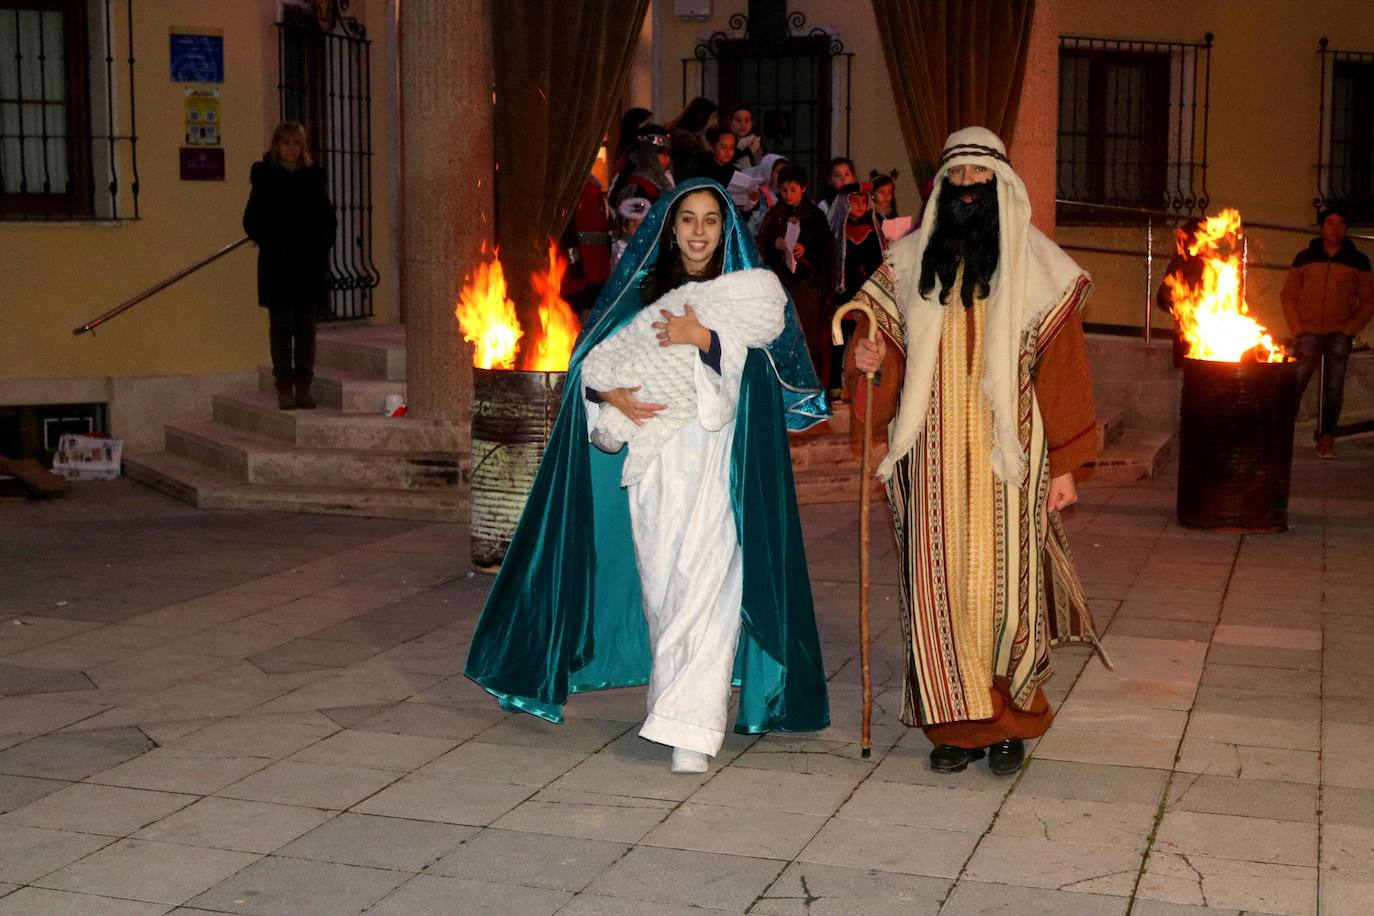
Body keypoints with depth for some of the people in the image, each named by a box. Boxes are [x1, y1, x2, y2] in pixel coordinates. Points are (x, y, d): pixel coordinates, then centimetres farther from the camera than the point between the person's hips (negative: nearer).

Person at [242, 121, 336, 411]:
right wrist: (271, 242, -11)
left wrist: (321, 242, -3)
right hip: (278, 265, -2)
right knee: (281, 326, -1)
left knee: (306, 326, 4)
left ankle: (304, 386, 9)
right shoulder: (266, 178, 3)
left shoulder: (313, 178, 10)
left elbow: (329, 219, 13)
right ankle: (285, 387, 3)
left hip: (310, 264, 2)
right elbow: (252, 221, 2)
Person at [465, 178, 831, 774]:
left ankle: (690, 728, -12)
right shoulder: (643, 291, 14)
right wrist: (611, 393, -11)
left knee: (704, 586, -11)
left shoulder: (748, 290, 6)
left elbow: (759, 369, -7)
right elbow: (594, 357, 8)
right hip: (650, 462, 3)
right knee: (658, 585, 5)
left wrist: (702, 339, -19)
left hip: (715, 463, -3)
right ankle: (674, 698, 21)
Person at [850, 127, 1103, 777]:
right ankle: (956, 721, 11)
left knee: (1004, 582, -3)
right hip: (935, 456, 2)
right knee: (940, 583, 1)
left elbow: (1061, 369, 0)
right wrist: (872, 358, -5)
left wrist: (1064, 463, -4)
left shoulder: (1038, 266, 2)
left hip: (1006, 455, -2)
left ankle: (1010, 721, 11)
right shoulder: (911, 259, 10)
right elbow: (894, 342, 20)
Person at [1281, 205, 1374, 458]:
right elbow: (1288, 296, 8)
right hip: (1308, 333, 0)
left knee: (1333, 388, 1)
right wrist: (1297, 329, -2)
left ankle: (1326, 439, 8)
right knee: (1294, 384, -6)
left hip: (1340, 335, 0)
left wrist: (1351, 329, -4)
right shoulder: (1305, 258, 7)